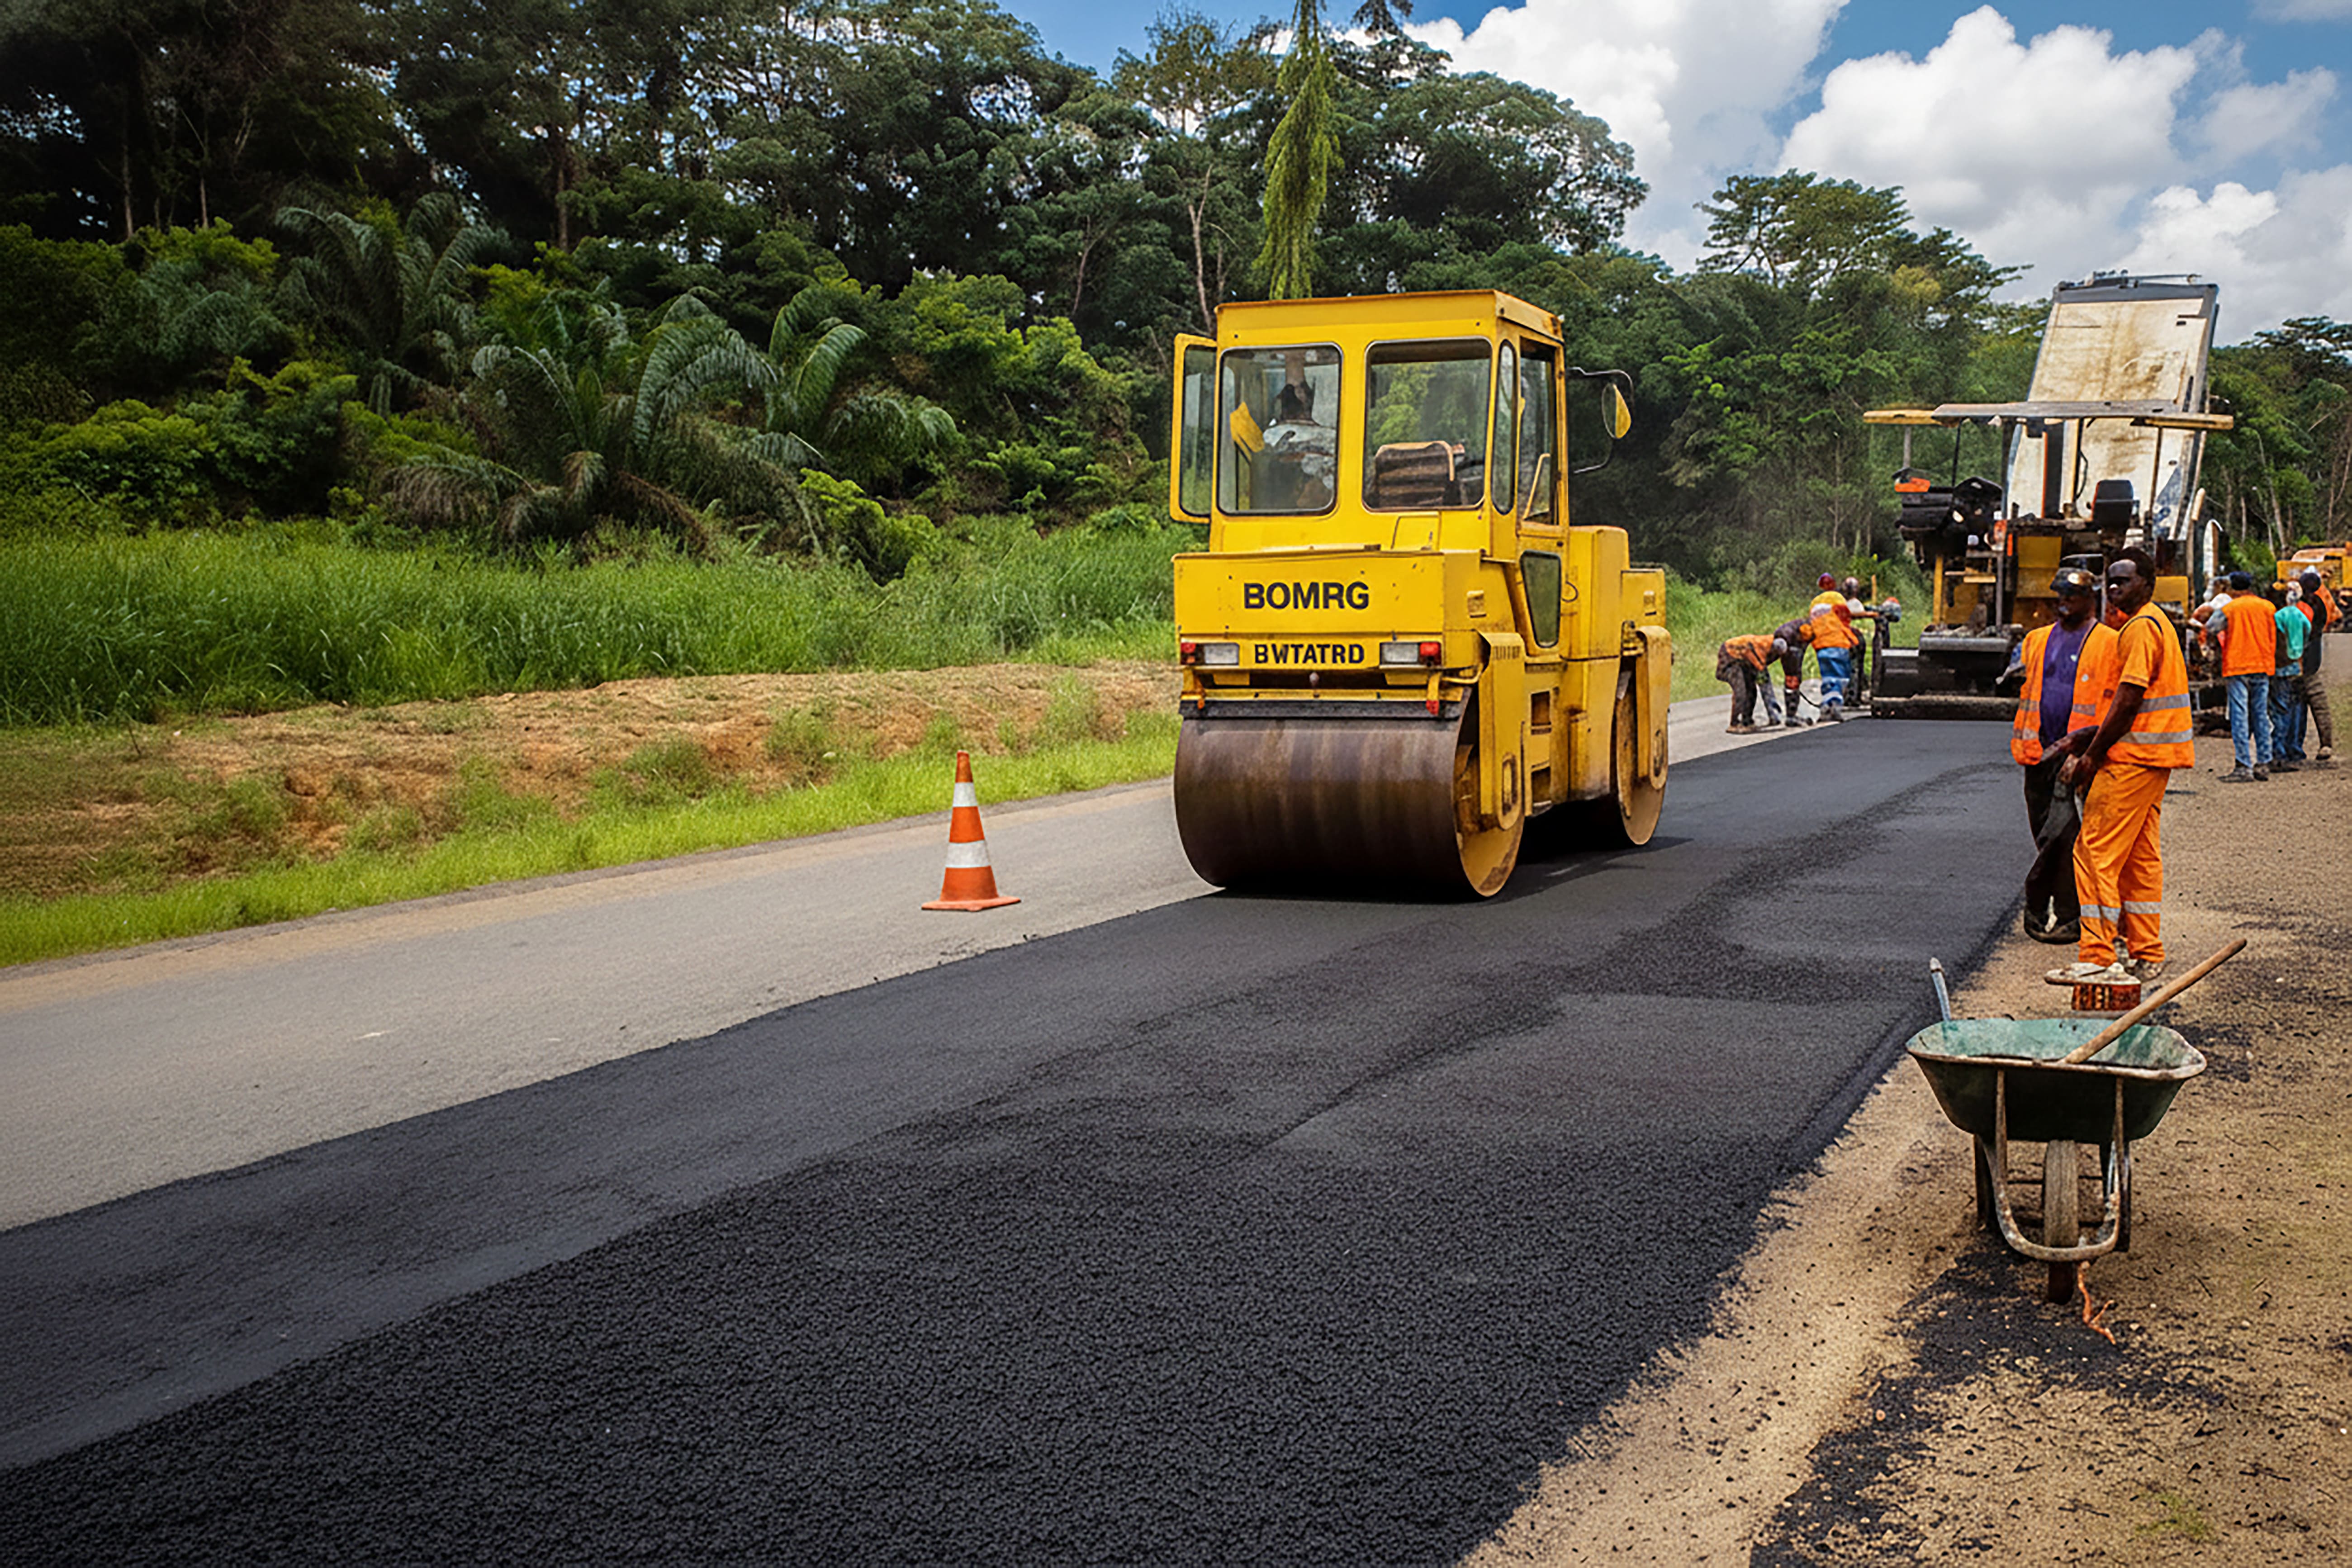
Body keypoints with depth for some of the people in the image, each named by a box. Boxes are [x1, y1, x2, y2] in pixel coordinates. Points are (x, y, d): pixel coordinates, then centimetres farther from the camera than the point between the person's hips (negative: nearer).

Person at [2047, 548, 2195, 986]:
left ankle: (2098, 958, -10)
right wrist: (2087, 744, 14)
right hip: (2153, 758, 11)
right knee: (2141, 857, 13)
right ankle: (2146, 955, 17)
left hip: (2133, 759, -11)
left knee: (2095, 852, -9)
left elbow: (2128, 702, -19)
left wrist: (2091, 757, -13)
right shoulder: (2156, 623, 19)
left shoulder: (2141, 627, -14)